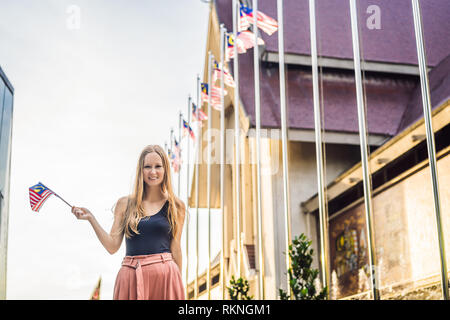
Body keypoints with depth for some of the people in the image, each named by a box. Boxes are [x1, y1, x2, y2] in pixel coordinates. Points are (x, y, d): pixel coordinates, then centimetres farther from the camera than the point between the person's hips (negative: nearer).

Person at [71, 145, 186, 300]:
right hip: (132, 278, 1)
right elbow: (112, 246, 4)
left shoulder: (175, 207, 4)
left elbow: (175, 248, 6)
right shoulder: (125, 204, 6)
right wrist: (90, 218, -3)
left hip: (164, 275, -1)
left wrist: (178, 283, 6)